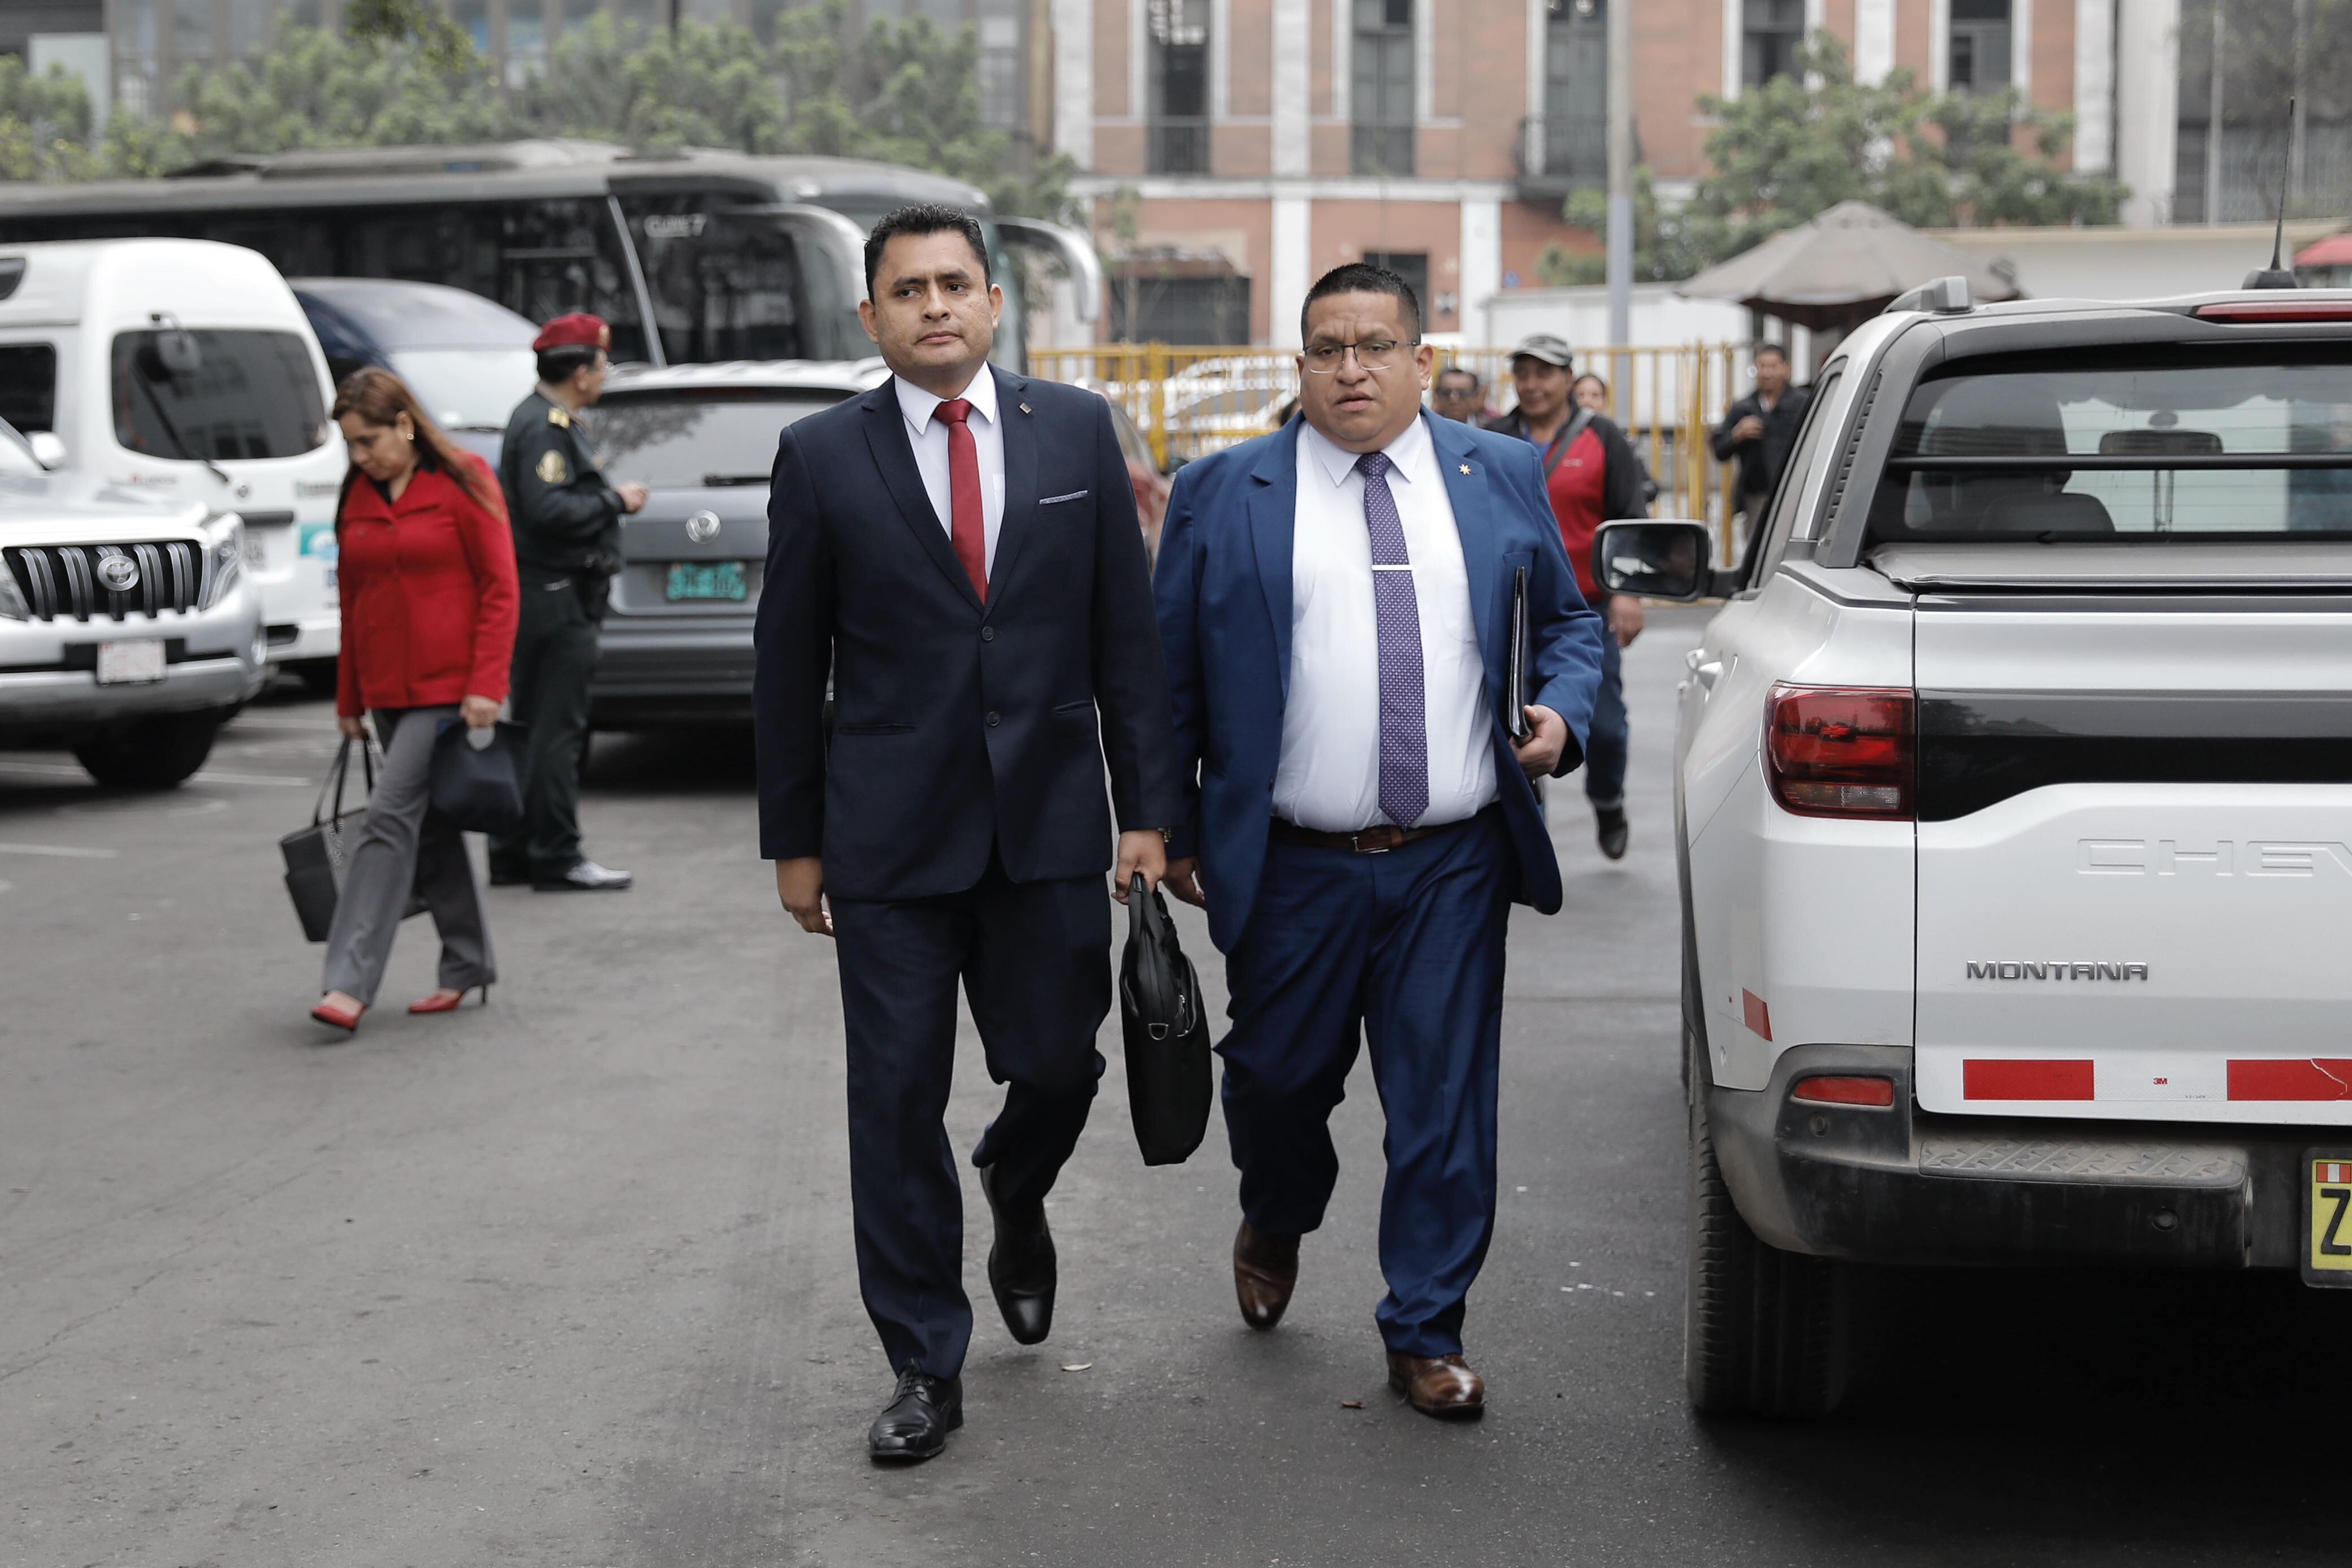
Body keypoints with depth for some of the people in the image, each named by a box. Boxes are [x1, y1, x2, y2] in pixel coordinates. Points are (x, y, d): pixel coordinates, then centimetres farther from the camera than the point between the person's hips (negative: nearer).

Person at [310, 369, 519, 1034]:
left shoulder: (463, 480, -6)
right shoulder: (357, 495, 11)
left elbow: (500, 588, -8)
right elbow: (351, 598, 17)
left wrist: (486, 685, -15)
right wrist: (348, 699, 16)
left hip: (449, 686, -7)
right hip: (387, 690, 7)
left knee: (391, 815, -14)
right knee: (430, 828, 12)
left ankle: (351, 981, -15)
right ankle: (469, 966, 24)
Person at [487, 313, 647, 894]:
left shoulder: (546, 420, 18)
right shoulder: (545, 426, -15)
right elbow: (547, 510, -25)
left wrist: (607, 499, 12)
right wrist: (615, 501, -15)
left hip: (547, 599, 11)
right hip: (556, 599, -11)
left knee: (533, 727, 14)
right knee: (558, 730, -8)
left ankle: (513, 855, 19)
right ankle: (557, 859, -5)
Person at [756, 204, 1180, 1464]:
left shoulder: (1078, 431, 4)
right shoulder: (823, 457, 0)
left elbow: (1127, 634, 4)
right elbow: (788, 664, 4)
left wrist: (1149, 810, 0)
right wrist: (793, 841, 4)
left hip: (1050, 823, 1)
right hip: (890, 836, -1)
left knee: (1058, 1067, 6)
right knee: (896, 1099, 2)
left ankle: (1013, 1193, 42)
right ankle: (925, 1367, 15)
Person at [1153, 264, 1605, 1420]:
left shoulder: (1501, 477, 8)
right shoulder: (1222, 495, 3)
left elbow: (1568, 622, 16)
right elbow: (1170, 675, 6)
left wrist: (1561, 714, -4)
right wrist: (1172, 829, 4)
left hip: (1454, 866, 1)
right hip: (1293, 870, -1)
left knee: (1445, 1103, 2)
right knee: (1280, 1078, 13)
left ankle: (1425, 1334, 16)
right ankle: (1275, 1224, 45)